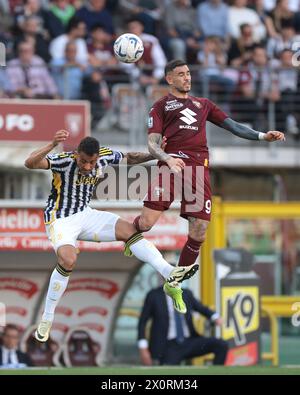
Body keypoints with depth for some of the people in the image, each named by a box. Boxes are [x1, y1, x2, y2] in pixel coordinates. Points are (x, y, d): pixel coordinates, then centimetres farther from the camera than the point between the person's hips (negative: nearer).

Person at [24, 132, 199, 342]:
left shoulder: (104, 156, -8)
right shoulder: (64, 161, -25)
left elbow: (129, 157, 13)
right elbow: (30, 163, -41)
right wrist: (52, 145, -57)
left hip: (85, 215, 6)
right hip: (60, 220, -6)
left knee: (128, 229, -16)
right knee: (68, 260, -32)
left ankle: (170, 275, -25)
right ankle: (47, 319, -17)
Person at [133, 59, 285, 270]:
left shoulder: (203, 104, 30)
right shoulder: (161, 106, 17)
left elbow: (233, 126, 23)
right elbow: (153, 144, 6)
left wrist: (262, 135, 7)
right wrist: (168, 159, -16)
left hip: (199, 166, 3)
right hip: (173, 161, -3)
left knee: (199, 234, -7)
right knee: (146, 223, -18)